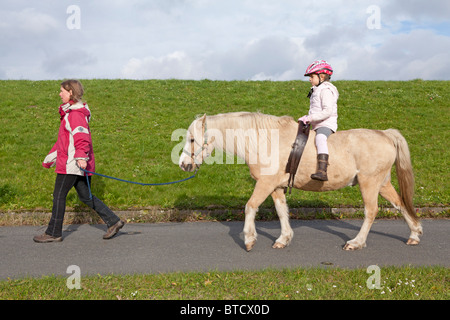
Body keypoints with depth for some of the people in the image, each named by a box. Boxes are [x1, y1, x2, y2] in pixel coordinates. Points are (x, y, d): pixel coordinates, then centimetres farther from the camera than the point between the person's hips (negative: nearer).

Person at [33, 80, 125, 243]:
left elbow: (81, 136, -27)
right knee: (85, 196, 11)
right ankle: (113, 221, 10)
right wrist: (50, 158, 32)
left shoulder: (75, 114, -13)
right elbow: (64, 140, 28)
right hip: (72, 163, 10)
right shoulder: (70, 112, 20)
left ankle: (53, 233, 11)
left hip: (72, 163, -10)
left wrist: (81, 157, -40)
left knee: (59, 195, 0)